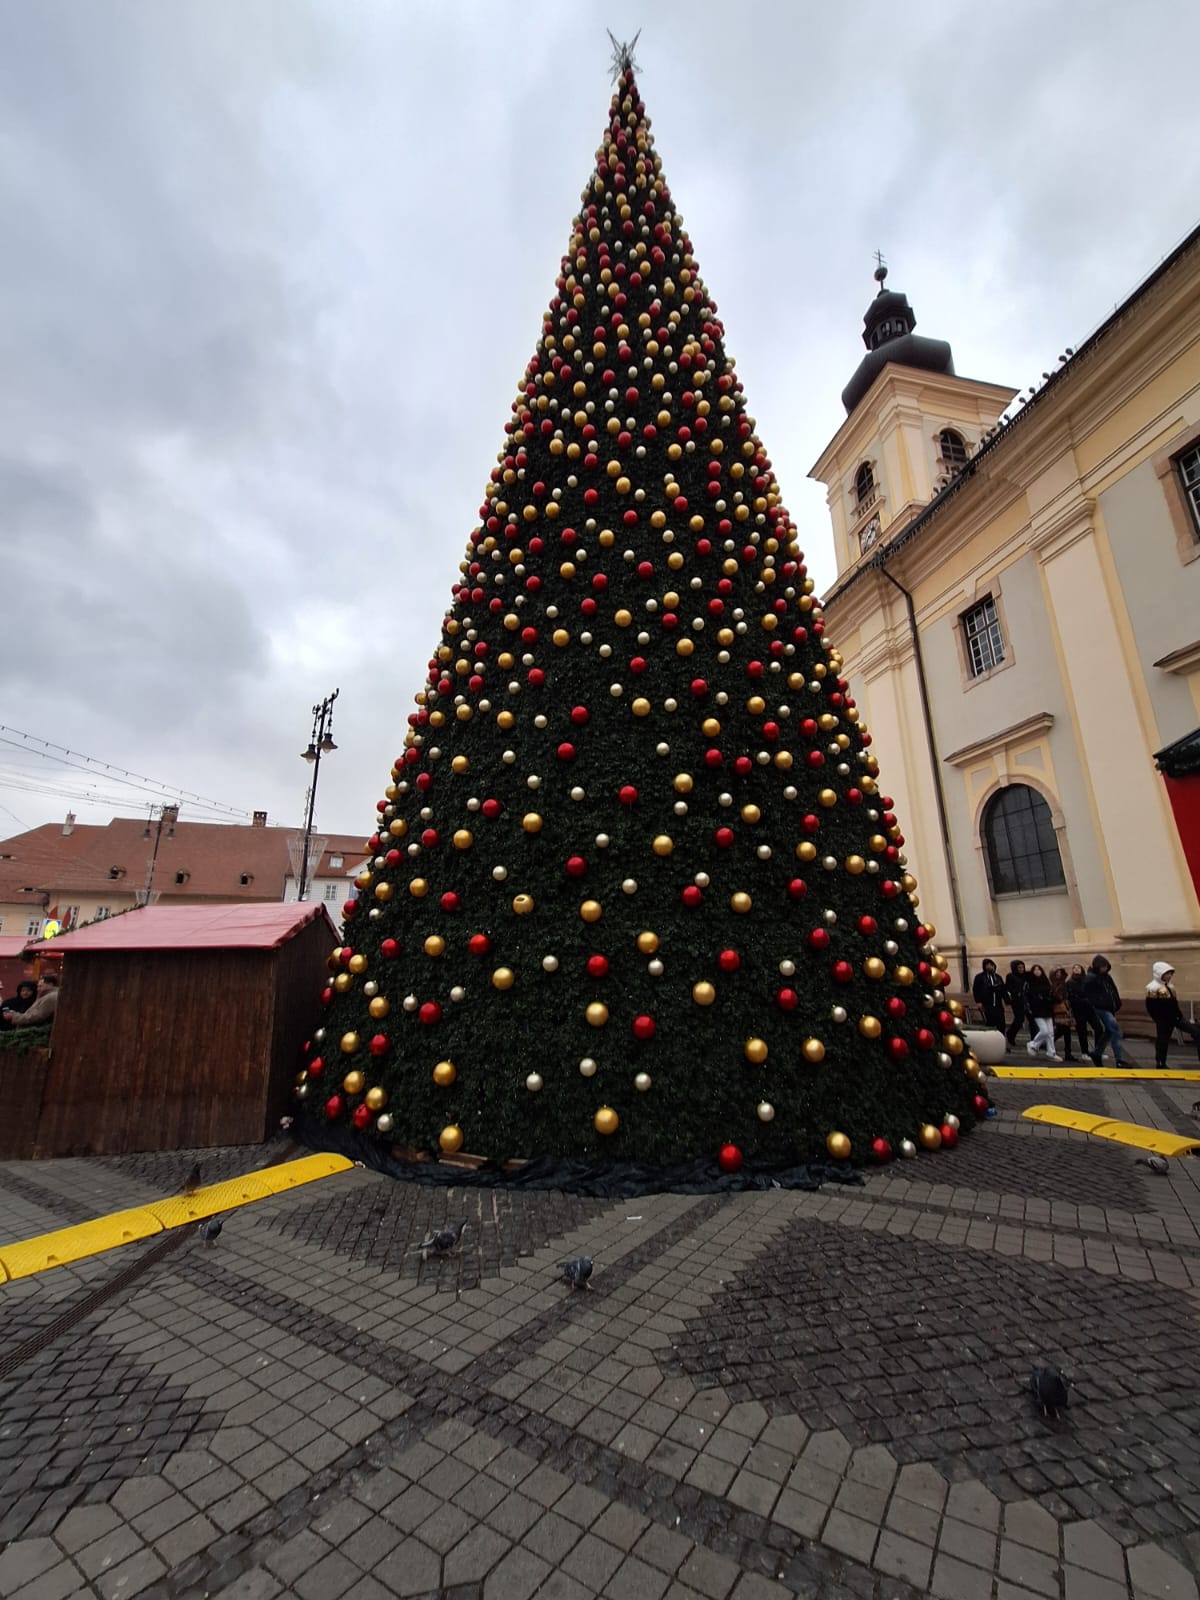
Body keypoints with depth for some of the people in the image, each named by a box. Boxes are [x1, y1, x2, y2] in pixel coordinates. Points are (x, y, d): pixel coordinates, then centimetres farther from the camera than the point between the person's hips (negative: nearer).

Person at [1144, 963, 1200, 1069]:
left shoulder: (1169, 986, 13)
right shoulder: (1153, 988, -17)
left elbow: (1174, 1003, 21)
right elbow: (1151, 1007, -18)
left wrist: (1179, 1015, 13)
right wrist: (1158, 1020, -16)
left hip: (1175, 1017, 9)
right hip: (1163, 1021, -9)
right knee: (1162, 1040, 1)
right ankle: (1160, 1064, 13)